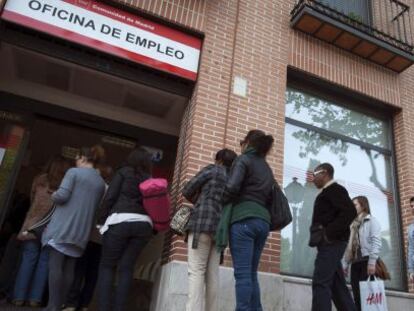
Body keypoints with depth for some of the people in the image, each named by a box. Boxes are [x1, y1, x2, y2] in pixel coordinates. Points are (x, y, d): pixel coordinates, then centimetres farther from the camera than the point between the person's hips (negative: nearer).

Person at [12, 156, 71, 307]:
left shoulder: (40, 180, 12)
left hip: (35, 223, 1)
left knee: (28, 259, 4)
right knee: (44, 261, 4)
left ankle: (19, 297, 3)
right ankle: (35, 298, 4)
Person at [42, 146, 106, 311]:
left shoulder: (74, 172, -3)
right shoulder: (101, 182, 14)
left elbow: (62, 196, -13)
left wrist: (53, 196, 7)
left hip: (63, 226, -5)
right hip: (81, 230, 5)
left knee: (55, 265, -3)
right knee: (69, 268, 8)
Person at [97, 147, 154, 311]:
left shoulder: (123, 172, 9)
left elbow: (110, 197, 0)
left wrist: (102, 220, 6)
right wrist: (153, 229, 15)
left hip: (120, 221, -3)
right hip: (144, 224, 4)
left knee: (107, 266, 5)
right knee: (126, 267, 7)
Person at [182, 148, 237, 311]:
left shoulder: (212, 169, 7)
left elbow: (187, 191, 7)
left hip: (203, 222, -6)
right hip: (221, 227, 6)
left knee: (196, 271, -10)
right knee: (212, 274, 4)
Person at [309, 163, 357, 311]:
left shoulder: (334, 189, -4)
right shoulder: (328, 193, 23)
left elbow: (350, 212, -19)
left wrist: (329, 233, -20)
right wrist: (323, 232, 5)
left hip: (331, 242, -10)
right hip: (331, 243, 10)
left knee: (320, 282, -15)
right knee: (337, 285, 9)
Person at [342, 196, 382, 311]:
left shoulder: (371, 221, 7)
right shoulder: (352, 225, 24)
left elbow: (376, 242, -8)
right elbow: (348, 246, 17)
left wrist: (372, 262, -19)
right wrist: (344, 264, 8)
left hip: (367, 261, -5)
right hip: (355, 263, 5)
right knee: (357, 297, 0)